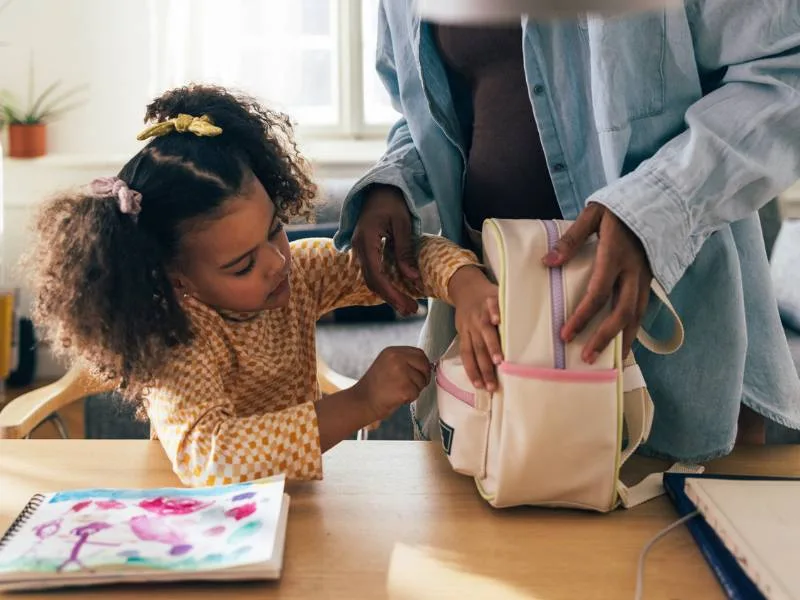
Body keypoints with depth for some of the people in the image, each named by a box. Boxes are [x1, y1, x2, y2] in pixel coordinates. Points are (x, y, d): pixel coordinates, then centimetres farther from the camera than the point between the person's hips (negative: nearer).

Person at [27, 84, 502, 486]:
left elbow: (412, 256, -3)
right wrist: (360, 404, -36)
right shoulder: (173, 337, -22)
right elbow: (205, 456, -36)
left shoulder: (299, 270, -5)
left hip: (301, 499, 6)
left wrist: (464, 283, -26)